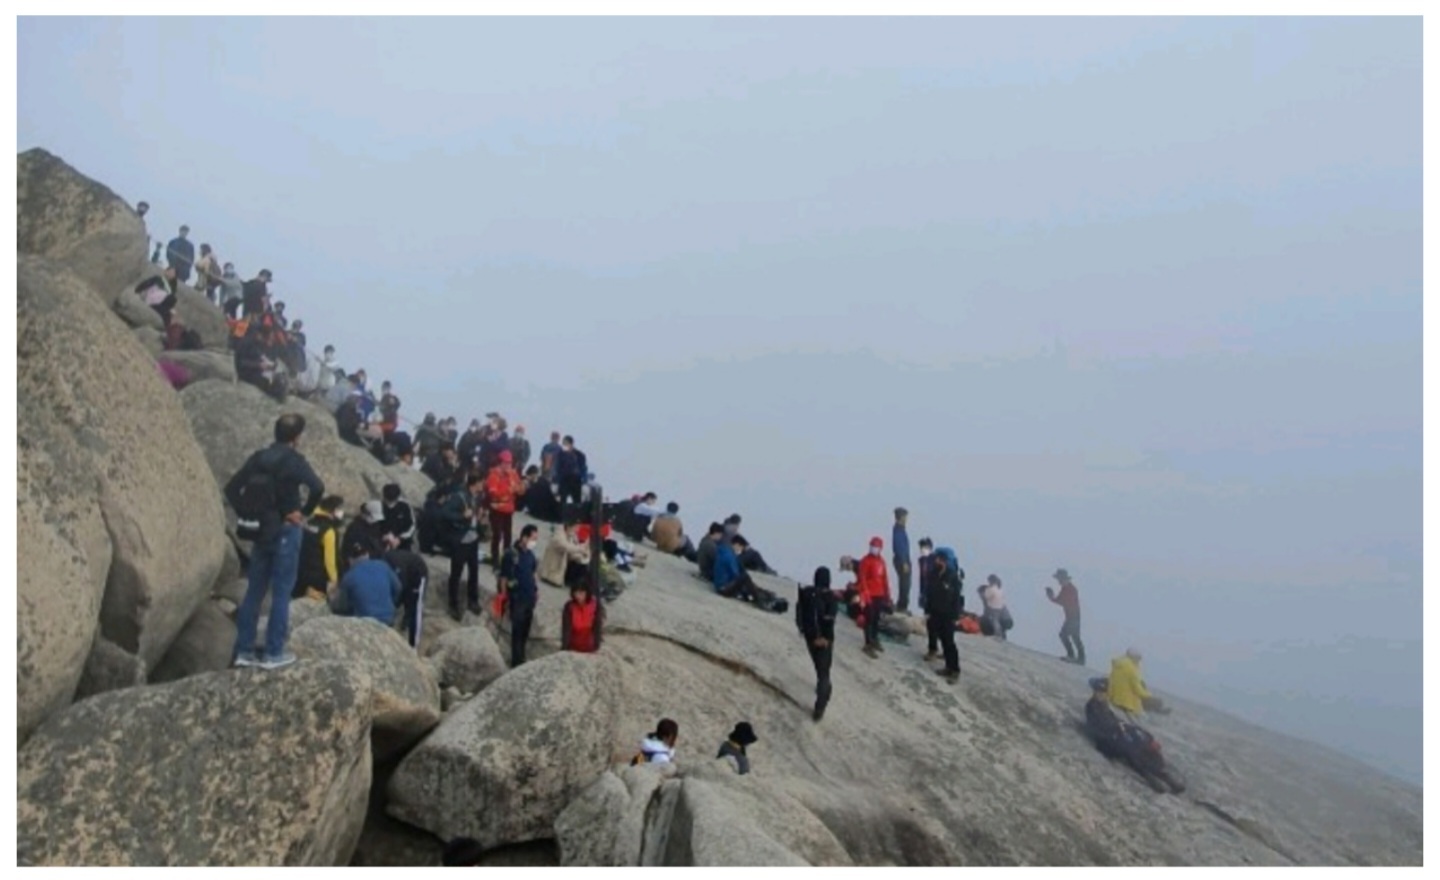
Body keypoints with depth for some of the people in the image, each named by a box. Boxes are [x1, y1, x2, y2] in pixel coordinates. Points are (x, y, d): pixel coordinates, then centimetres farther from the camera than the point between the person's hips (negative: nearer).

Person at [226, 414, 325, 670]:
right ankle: (273, 653, 5)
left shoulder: (258, 458, 5)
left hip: (260, 530, 6)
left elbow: (231, 488, 5)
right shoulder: (294, 460, -13)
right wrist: (304, 512, -13)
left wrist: (246, 515, 6)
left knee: (254, 590, 12)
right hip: (286, 531, -6)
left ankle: (244, 651, 16)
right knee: (281, 592, 1)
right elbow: (317, 488, -28)